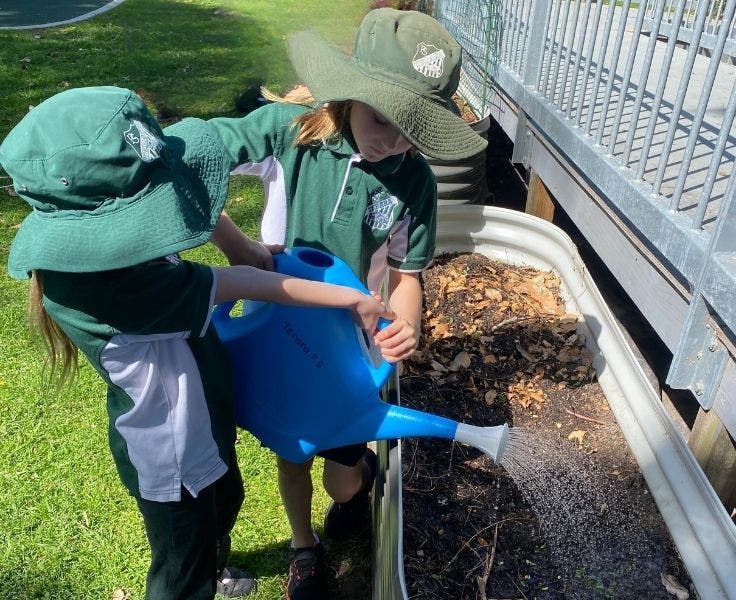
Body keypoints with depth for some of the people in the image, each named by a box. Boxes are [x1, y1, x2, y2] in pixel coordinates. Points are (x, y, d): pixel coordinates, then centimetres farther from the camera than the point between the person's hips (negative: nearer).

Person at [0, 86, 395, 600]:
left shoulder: (96, 225, -17)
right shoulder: (93, 282, -39)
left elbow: (197, 203, 2)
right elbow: (235, 284, -32)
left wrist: (245, 247, -13)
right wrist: (350, 298, -20)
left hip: (204, 415, 8)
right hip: (169, 455, -8)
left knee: (225, 501, 35)